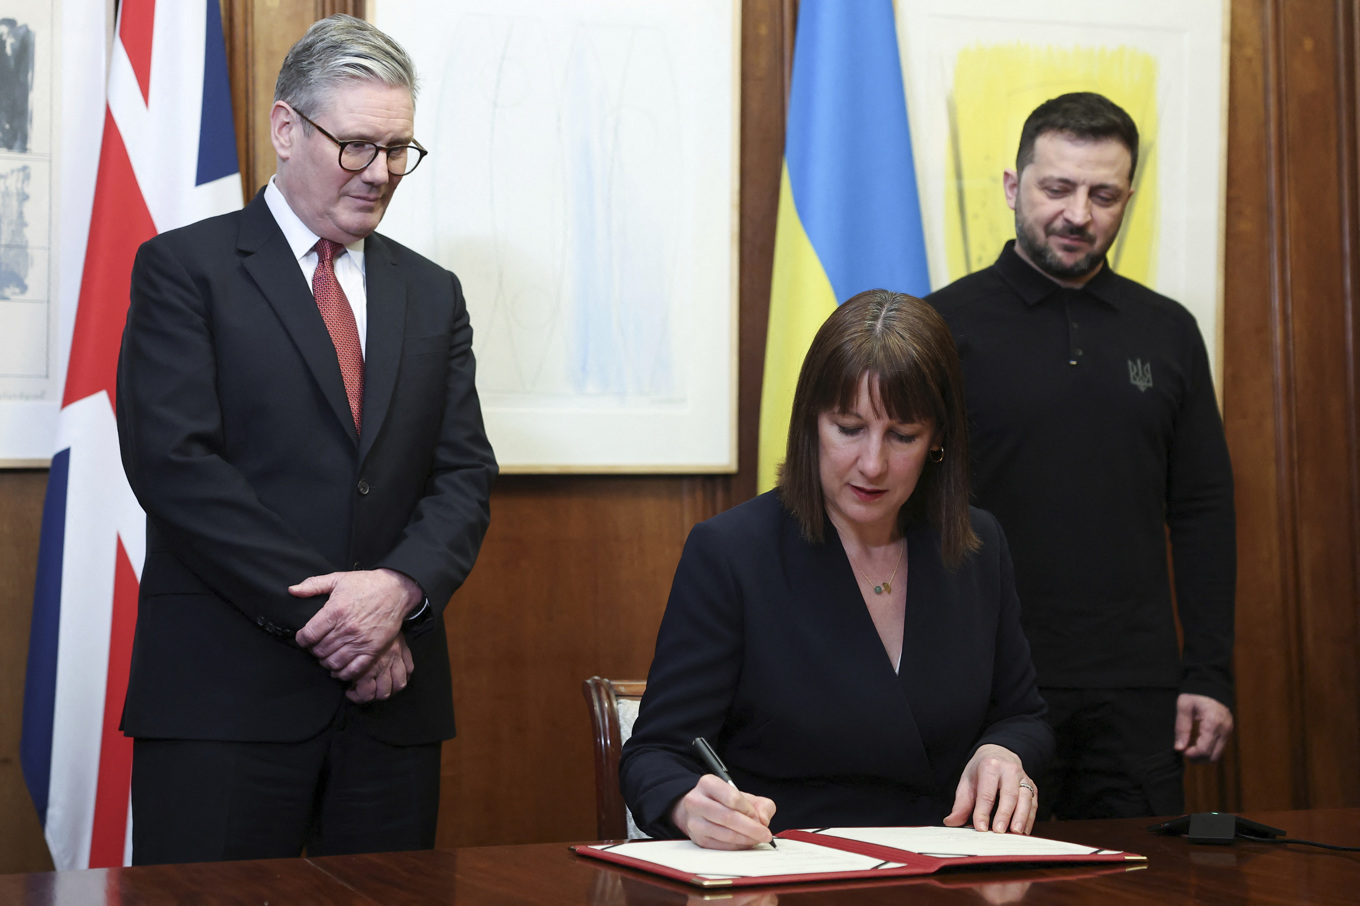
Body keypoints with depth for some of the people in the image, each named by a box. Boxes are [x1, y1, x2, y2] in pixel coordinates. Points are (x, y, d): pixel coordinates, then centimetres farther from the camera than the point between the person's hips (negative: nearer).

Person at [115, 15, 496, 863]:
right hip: (223, 693, -4)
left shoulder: (432, 294, 16)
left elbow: (465, 474, 9)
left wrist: (401, 585, -12)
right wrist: (323, 613, -14)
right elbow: (174, 463, -10)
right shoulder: (184, 268, 1)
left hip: (391, 694, 4)